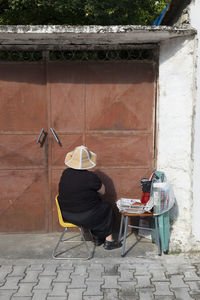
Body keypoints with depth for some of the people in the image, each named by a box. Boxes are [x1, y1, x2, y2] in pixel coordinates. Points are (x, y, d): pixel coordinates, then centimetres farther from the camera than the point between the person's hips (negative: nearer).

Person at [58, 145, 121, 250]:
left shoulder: (65, 173, -3)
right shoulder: (90, 176, -22)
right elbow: (102, 191, -6)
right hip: (84, 217, -6)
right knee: (107, 207, 19)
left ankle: (97, 237, 37)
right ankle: (108, 240, 28)